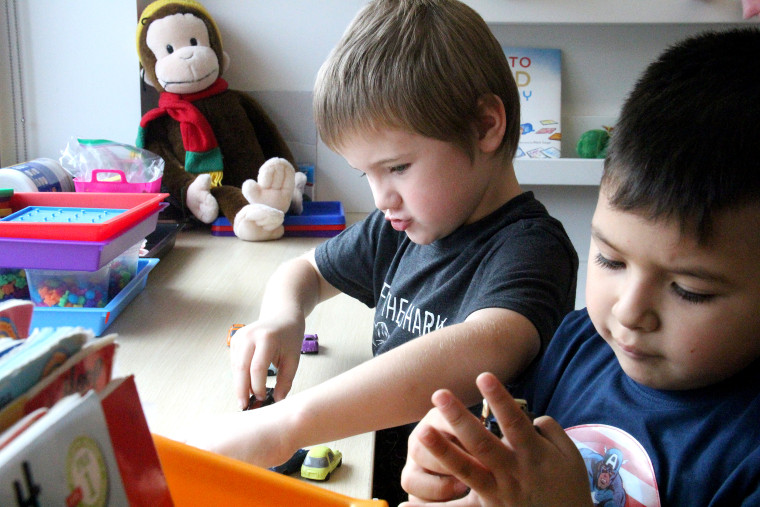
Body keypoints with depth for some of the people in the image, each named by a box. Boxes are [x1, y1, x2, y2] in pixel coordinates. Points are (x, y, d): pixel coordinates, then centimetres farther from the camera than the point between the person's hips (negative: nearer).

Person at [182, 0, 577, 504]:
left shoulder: (529, 247, -18)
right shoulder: (402, 227, 5)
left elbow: (483, 353, -37)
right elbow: (306, 270, 19)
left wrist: (285, 424, -42)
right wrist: (282, 317, -4)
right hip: (369, 466, 6)